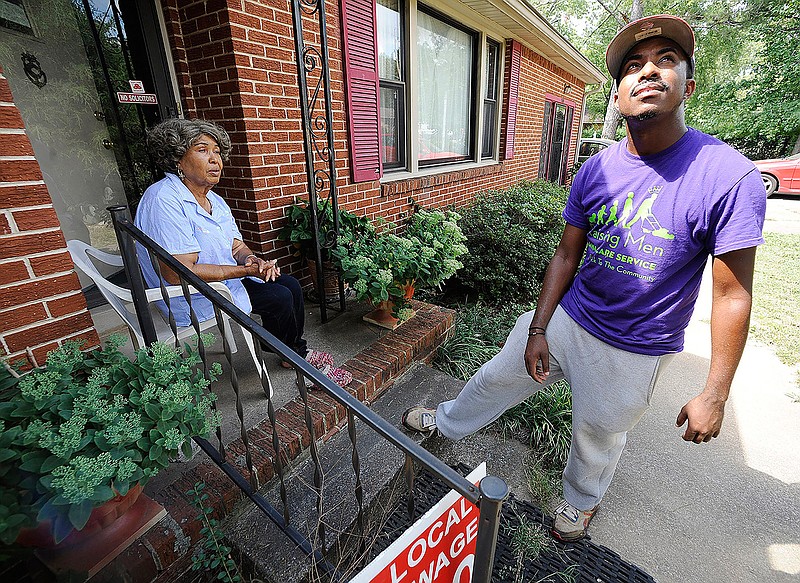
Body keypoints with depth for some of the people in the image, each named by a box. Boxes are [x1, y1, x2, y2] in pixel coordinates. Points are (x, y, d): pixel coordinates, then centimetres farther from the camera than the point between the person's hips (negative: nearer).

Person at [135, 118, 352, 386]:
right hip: (191, 297, -9)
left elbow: (237, 247, 8)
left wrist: (253, 260, -17)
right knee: (278, 297, -16)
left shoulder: (214, 200, 7)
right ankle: (295, 357, 11)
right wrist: (246, 270, -26)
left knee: (290, 284, 0)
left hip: (224, 279, 9)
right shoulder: (164, 200, -24)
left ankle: (297, 349, 18)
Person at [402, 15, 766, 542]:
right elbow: (567, 255, -1)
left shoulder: (729, 177, -18)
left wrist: (715, 394, -11)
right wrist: (537, 329, -4)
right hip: (564, 319, 4)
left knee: (599, 438, 20)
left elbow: (733, 295, -14)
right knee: (500, 376, 19)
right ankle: (448, 422, 51)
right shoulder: (595, 171, -6)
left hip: (633, 352, -3)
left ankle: (581, 502, 55)